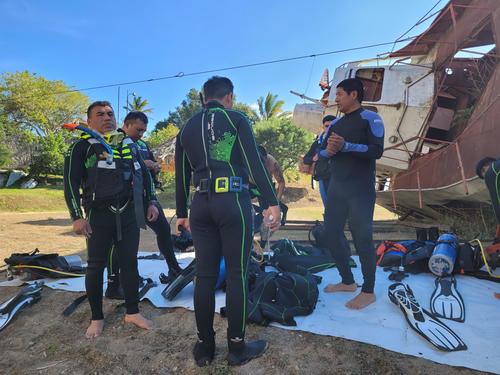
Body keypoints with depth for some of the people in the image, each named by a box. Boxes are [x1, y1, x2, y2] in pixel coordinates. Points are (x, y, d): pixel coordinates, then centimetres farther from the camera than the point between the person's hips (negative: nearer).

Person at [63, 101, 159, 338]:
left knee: (130, 263, 8)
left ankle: (132, 312, 21)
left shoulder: (129, 144, 16)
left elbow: (144, 174, 20)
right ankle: (97, 318, 21)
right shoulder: (82, 146, 2)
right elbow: (71, 182, -3)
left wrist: (151, 202, 11)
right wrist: (77, 216, -11)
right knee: (96, 266, 5)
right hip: (99, 216, -3)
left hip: (129, 214, 4)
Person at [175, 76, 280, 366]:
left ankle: (205, 346, 20)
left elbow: (181, 175, 17)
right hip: (234, 202, -4)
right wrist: (273, 203, -8)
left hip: (201, 205, 5)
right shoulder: (236, 119, 2)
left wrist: (182, 213, 23)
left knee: (205, 275, 9)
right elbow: (255, 163, -8)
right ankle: (237, 347, 13)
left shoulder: (187, 128, 16)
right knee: (237, 274, 3)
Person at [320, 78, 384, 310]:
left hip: (360, 191, -7)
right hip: (336, 188, 8)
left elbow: (377, 150, -15)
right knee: (331, 234, 9)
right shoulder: (335, 123, 17)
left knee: (362, 238, -4)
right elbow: (321, 152, 16)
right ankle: (347, 281, 25)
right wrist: (328, 151, -6)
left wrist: (346, 146, -23)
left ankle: (368, 291, 9)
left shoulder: (370, 119, -4)